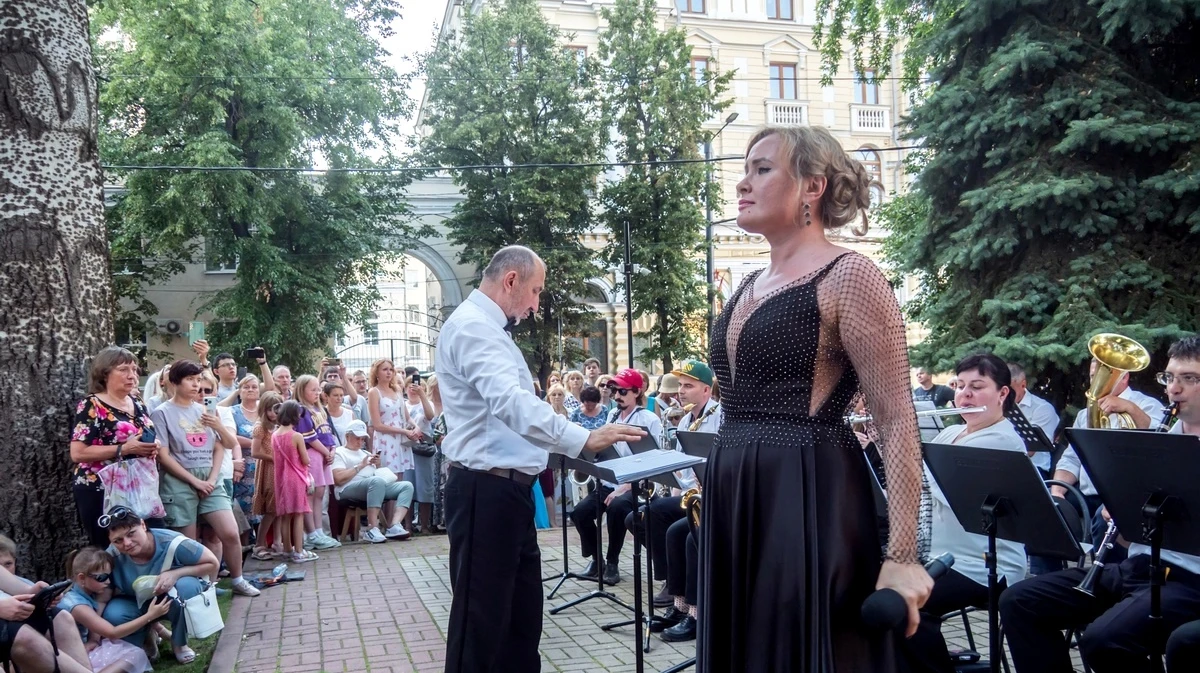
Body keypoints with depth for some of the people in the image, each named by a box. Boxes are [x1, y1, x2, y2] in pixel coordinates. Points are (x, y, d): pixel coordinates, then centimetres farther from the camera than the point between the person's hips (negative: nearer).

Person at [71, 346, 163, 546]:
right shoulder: (91, 406, -9)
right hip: (101, 492, -6)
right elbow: (78, 453, -17)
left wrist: (153, 448, 2)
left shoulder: (138, 404, 12)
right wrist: (124, 449, -22)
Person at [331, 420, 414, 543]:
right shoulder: (339, 453, 9)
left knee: (407, 485, -11)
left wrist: (377, 465, 7)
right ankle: (372, 530, -40)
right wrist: (360, 466, -6)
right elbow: (338, 479, -9)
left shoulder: (366, 454, 32)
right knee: (377, 481, -39)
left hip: (374, 486, 8)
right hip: (348, 489, -8)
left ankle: (394, 526, -29)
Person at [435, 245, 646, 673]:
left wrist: (573, 441, 22)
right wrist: (582, 440, -35)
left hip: (508, 489, 11)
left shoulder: (488, 328, 17)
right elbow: (510, 403, -31)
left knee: (523, 614, 18)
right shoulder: (472, 326, -16)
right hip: (485, 493, -11)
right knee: (480, 619, -1)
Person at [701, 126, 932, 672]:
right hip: (737, 505, 8)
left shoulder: (847, 276, -9)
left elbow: (898, 423, -13)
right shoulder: (749, 288, 14)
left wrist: (902, 555, -17)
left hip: (810, 504, -7)